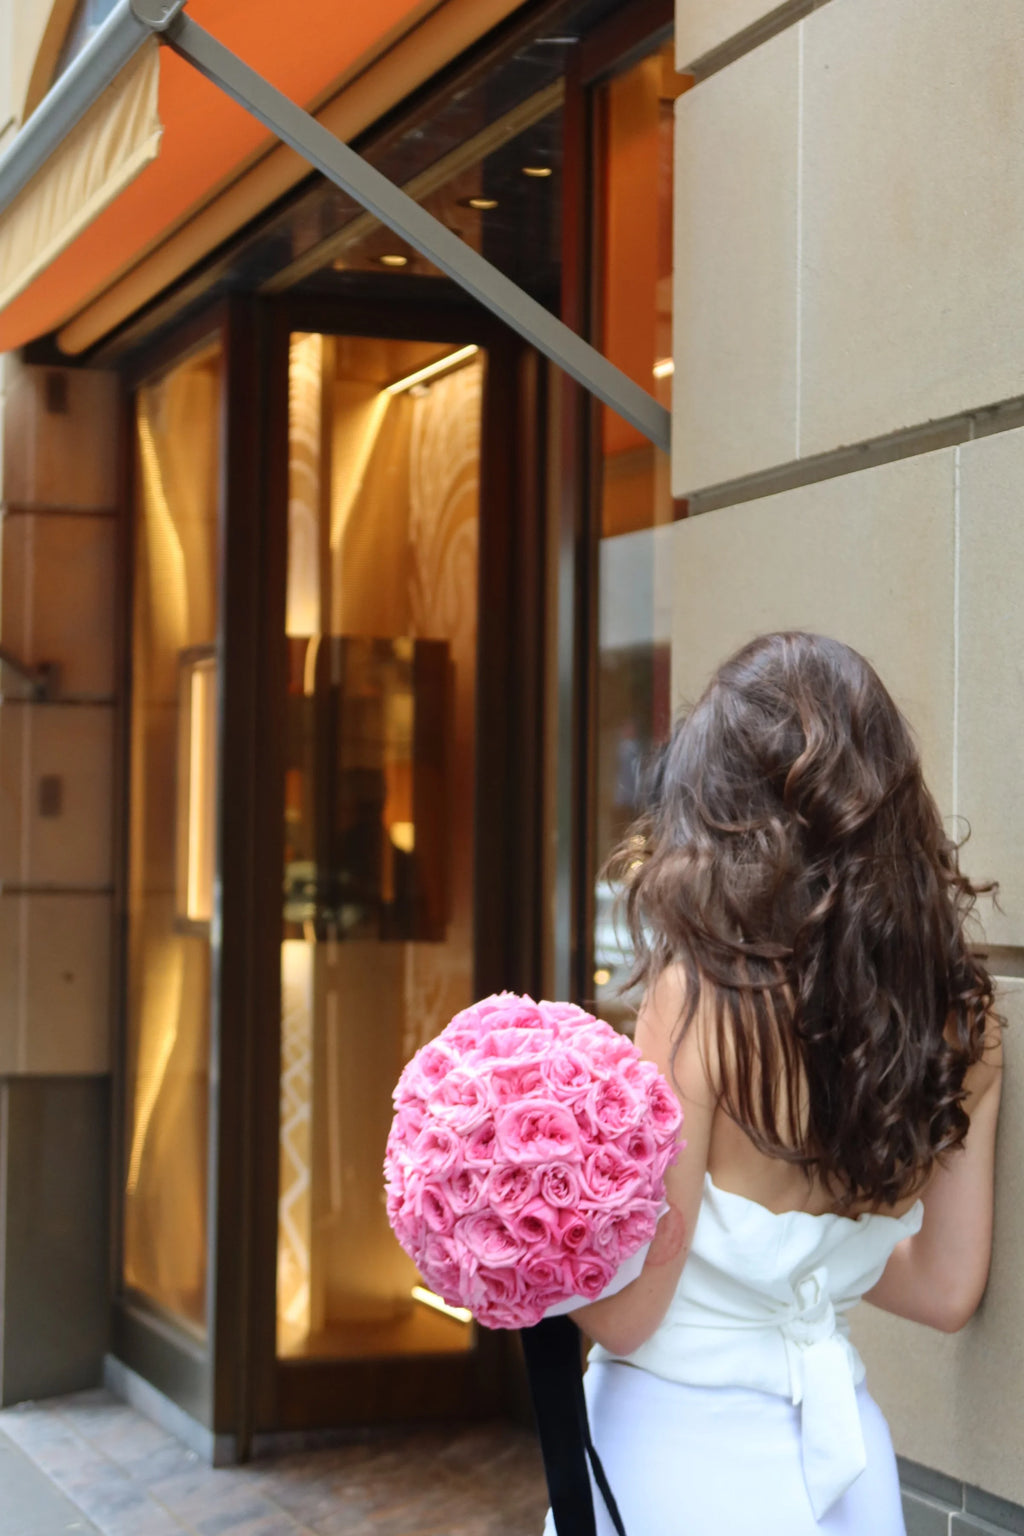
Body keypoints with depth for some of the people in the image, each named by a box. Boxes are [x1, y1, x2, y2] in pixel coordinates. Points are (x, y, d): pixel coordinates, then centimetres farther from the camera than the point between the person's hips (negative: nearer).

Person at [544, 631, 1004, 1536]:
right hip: (846, 1452, 5)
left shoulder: (700, 996, -20)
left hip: (686, 1454, -5)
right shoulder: (961, 1018, -4)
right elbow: (945, 1289, 6)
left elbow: (624, 1313, -17)